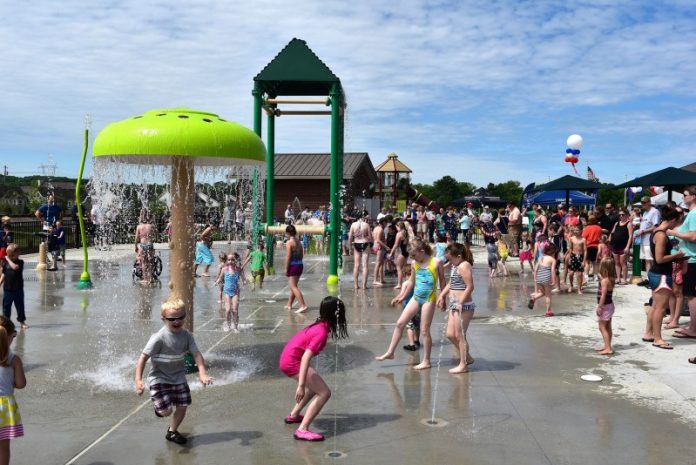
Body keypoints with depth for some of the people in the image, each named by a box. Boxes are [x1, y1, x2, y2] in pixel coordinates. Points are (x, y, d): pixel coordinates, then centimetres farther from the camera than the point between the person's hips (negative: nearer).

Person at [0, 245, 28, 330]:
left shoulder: (20, 262, -7)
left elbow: (15, 267, -28)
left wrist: (8, 259, -17)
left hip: (18, 289, -2)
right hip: (7, 289, 3)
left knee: (20, 305, 7)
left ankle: (22, 321, 19)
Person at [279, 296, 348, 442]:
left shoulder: (319, 325, 8)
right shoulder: (322, 332, -20)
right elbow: (306, 357, -28)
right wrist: (301, 386, -30)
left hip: (287, 358, 10)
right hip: (293, 362, -10)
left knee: (315, 386, 28)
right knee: (324, 393, -12)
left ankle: (293, 415, 37)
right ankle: (302, 430, -16)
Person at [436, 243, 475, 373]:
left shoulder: (464, 266, -15)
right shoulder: (455, 266, 13)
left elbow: (470, 287, -21)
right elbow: (450, 283, 22)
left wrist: (460, 303, -22)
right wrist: (442, 295, 10)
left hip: (463, 306, -10)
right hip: (454, 305, 10)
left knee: (459, 335, 0)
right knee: (450, 334, 13)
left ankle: (463, 365, 12)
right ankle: (467, 358, 27)